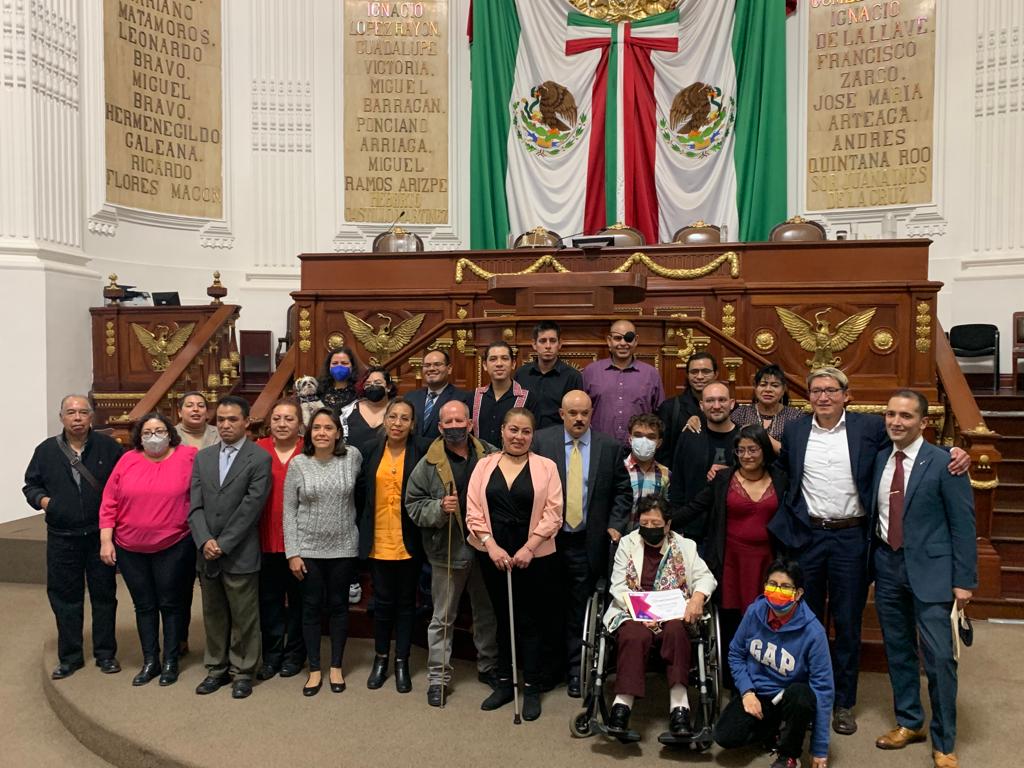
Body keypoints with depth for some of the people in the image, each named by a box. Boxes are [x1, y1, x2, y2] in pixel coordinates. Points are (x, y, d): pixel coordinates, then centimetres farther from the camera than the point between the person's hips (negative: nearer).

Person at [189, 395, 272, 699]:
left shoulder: (259, 458, -8)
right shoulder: (203, 457, 9)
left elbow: (251, 507, -13)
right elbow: (196, 505, 4)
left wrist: (223, 544, -13)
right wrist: (205, 541, -9)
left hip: (240, 555, -5)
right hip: (207, 554, 5)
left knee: (244, 618, 6)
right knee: (213, 616, 16)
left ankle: (243, 672, 21)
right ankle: (217, 668, 31)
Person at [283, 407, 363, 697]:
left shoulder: (352, 457, -5)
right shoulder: (298, 463, -5)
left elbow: (360, 489, 15)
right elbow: (289, 511, -3)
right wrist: (292, 553, -6)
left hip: (343, 547, 0)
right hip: (308, 548, 0)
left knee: (339, 605, 11)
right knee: (311, 607, 9)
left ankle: (336, 666, 27)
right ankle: (314, 669, 23)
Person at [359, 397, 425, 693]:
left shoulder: (421, 454, -7)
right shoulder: (371, 452, 0)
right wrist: (363, 533, 2)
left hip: (409, 542, -1)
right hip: (379, 541, 2)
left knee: (405, 602, 11)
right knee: (382, 602, 11)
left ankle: (402, 662, 25)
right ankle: (380, 659, 30)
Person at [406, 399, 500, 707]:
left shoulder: (492, 456, -4)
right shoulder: (428, 464, -7)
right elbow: (413, 505, -4)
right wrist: (439, 508, -22)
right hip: (447, 552, -2)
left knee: (488, 612, 18)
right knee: (443, 617, 10)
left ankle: (488, 666, 37)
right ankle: (438, 676, 23)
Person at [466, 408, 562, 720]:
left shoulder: (546, 467, -2)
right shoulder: (485, 465, 4)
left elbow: (553, 514, -6)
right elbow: (474, 511, -1)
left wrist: (529, 548, -13)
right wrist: (491, 546, -11)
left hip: (533, 556, -2)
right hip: (493, 554, 2)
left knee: (530, 621, 5)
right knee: (502, 618, 15)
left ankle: (531, 689, 19)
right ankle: (504, 683, 28)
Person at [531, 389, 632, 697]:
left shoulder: (610, 447, 1)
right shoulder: (541, 441, -1)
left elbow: (623, 491, 7)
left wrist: (615, 525, -4)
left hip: (588, 543, 0)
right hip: (548, 538, 0)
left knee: (580, 610, 9)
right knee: (550, 606, 13)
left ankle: (576, 669, 23)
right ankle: (551, 664, 29)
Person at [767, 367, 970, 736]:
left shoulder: (870, 427, -2)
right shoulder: (794, 430, 4)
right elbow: (780, 470, 15)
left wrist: (954, 452, -13)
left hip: (851, 537, -1)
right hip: (806, 536, 2)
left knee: (848, 623, 10)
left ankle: (843, 702, 26)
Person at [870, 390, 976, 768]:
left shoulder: (943, 463, -9)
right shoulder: (879, 459, 5)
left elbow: (963, 524, -8)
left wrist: (964, 580, -9)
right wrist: (874, 561, 7)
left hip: (929, 568, -5)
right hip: (888, 566, 5)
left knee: (939, 658, -2)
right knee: (898, 651, 15)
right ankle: (909, 723, 33)